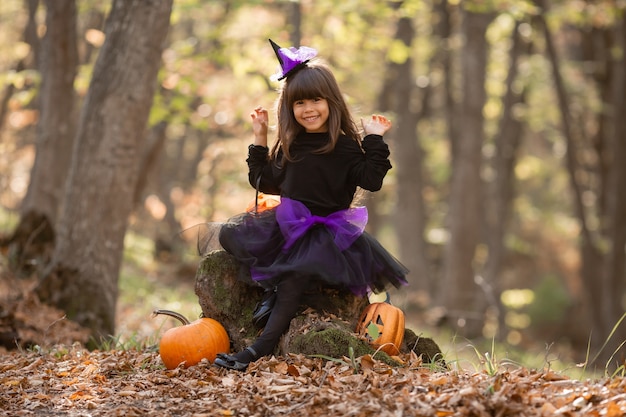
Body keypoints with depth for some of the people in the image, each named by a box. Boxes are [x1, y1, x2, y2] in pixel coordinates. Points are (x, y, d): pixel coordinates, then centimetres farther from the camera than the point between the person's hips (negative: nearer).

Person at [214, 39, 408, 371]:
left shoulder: (344, 146, -4)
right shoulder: (290, 146, 11)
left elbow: (371, 180, -14)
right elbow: (267, 183, 19)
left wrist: (375, 141, -14)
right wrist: (260, 140, 15)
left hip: (327, 228, -6)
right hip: (287, 224, 6)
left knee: (297, 274, -32)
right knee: (230, 234, -9)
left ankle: (259, 349, -33)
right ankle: (278, 282, -19)